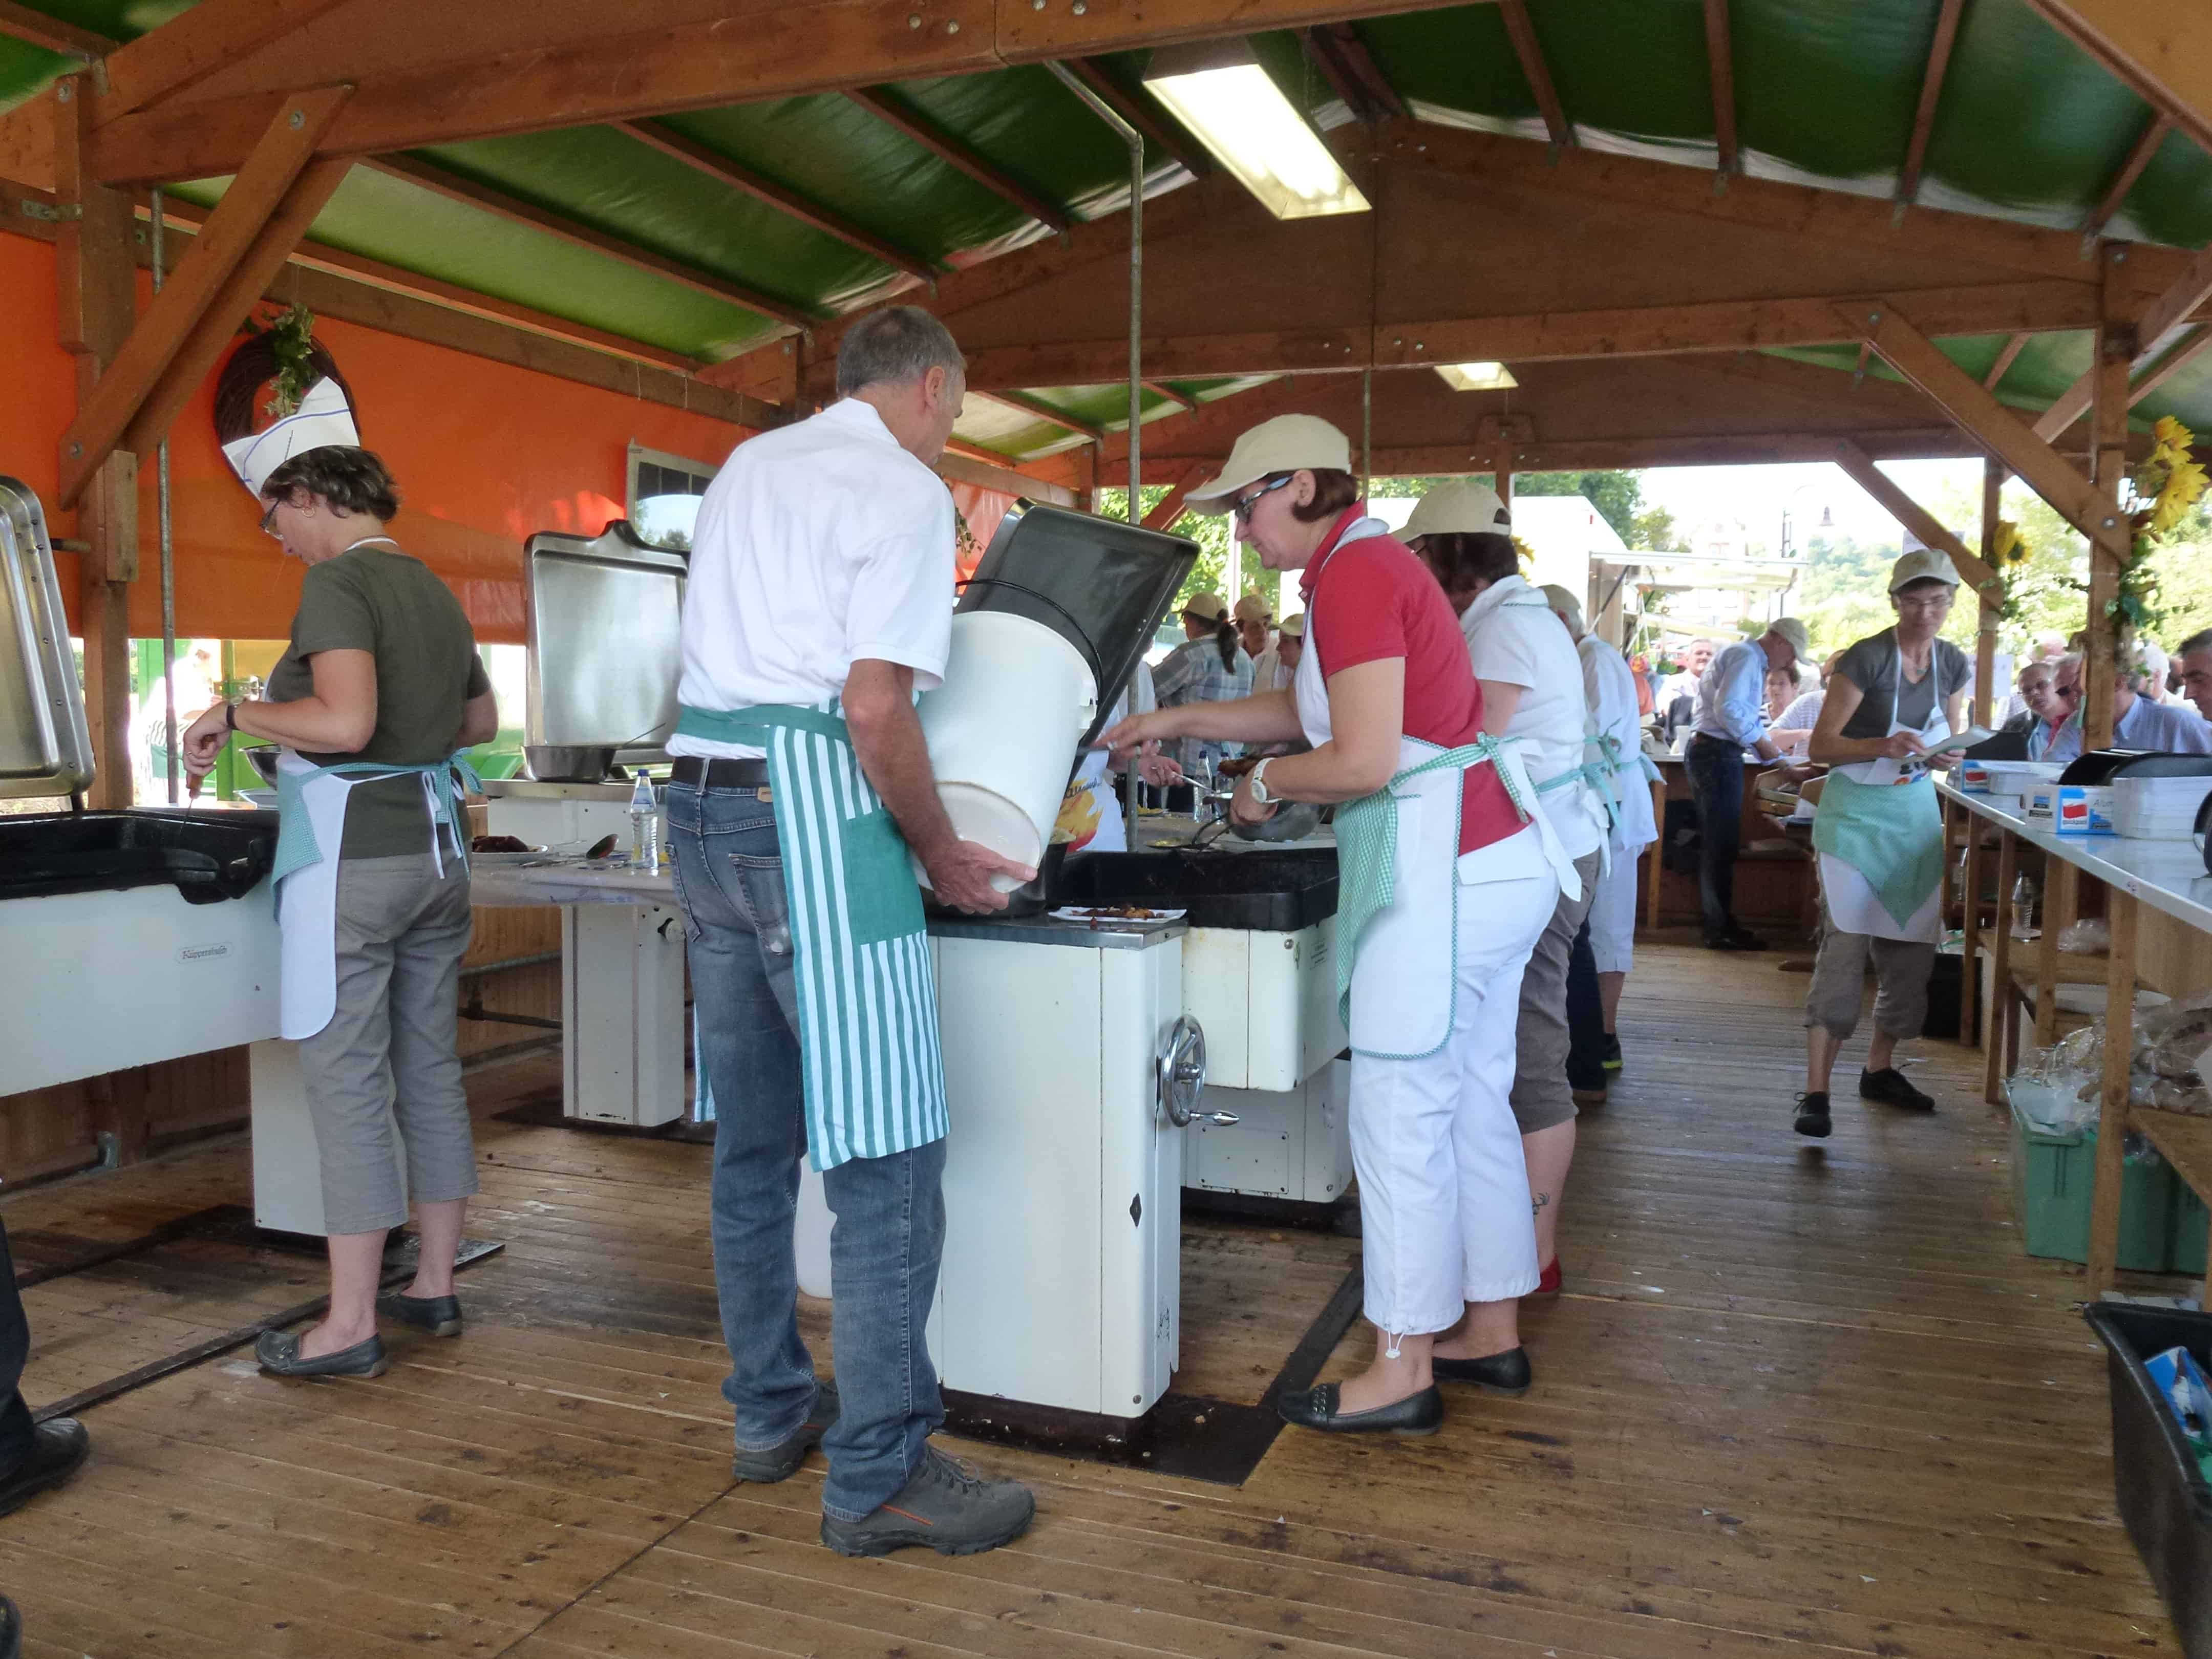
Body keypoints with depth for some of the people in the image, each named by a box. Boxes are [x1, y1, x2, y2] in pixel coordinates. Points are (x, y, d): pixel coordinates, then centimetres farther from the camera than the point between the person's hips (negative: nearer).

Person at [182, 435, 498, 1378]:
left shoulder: (336, 583, -10)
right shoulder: (433, 590, 15)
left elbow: (345, 721, -23)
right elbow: (482, 721, 25)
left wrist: (236, 715, -10)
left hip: (353, 850, -8)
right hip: (435, 842, 8)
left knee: (346, 1081, -3)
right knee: (429, 1067, 12)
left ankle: (351, 1327, 2)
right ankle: (435, 1289, 21)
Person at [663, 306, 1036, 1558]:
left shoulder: (750, 465, 20)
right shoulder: (906, 491, -5)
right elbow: (875, 709, -15)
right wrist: (941, 854, -3)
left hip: (702, 796, 9)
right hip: (810, 807, -9)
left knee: (754, 1135, 15)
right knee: (888, 1150, -4)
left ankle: (773, 1411, 27)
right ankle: (880, 1475, 1)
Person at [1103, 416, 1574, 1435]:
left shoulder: (1354, 574, -14)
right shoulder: (1370, 563, 18)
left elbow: (1362, 760, -22)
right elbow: (1310, 711, 27)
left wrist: (1267, 783, -4)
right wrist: (1180, 720, 26)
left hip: (1444, 866, -11)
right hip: (1498, 856, 11)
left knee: (1399, 1117, -3)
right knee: (1472, 1102, 16)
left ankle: (1402, 1373, 7)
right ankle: (1492, 1332, 28)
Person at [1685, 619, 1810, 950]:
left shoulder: (1745, 657, 22)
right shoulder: (1748, 657, -11)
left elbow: (1743, 714, 25)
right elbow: (1728, 709, -25)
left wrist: (1785, 765, 22)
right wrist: (1763, 743, -12)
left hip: (1711, 752, 11)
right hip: (1719, 755, -11)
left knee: (1714, 845, 14)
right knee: (1722, 846, -5)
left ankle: (1718, 922, 22)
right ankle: (1721, 931, 1)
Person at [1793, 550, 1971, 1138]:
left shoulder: (1955, 665, 5)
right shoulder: (1866, 659, -13)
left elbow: (1951, 742, 18)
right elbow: (1821, 744, -14)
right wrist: (1883, 746, -29)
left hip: (1916, 813, 6)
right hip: (1856, 814, -6)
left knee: (1912, 949, 9)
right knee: (1845, 947, -13)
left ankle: (1880, 1069, 25)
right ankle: (1816, 1090, -12)